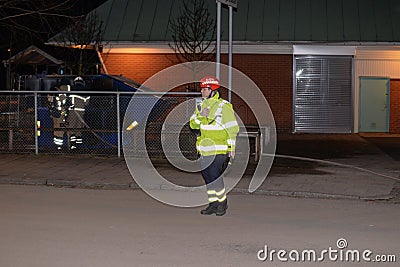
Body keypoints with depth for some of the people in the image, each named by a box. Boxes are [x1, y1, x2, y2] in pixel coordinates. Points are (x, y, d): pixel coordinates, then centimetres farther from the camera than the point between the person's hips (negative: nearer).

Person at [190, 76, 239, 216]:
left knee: (215, 177, -10)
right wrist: (200, 115, -12)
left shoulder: (223, 107, -11)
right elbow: (193, 124, 9)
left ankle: (223, 202, 8)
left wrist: (232, 149, -11)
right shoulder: (202, 105, 11)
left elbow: (233, 128, -9)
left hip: (219, 150, -7)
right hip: (205, 149, 7)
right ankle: (213, 203, 19)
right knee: (207, 177, 9)